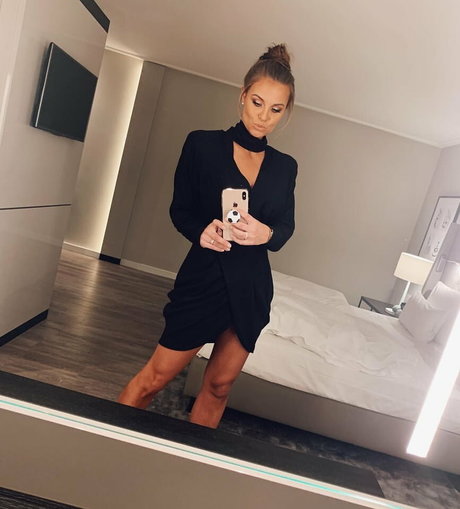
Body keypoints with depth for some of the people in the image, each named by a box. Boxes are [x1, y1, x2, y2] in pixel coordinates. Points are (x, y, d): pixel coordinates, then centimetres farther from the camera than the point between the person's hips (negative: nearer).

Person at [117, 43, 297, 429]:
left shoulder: (284, 166, 6)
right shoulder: (203, 144, -4)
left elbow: (286, 227, 6)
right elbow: (180, 210, -1)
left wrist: (266, 233, -17)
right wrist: (201, 231, -22)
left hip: (252, 288, 4)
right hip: (204, 278, -4)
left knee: (219, 385, 16)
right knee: (155, 378, 5)